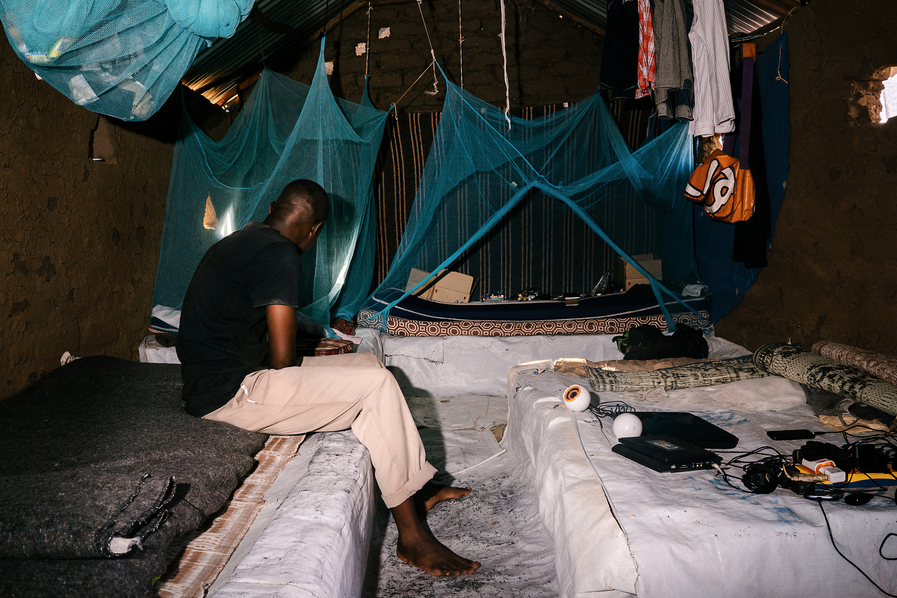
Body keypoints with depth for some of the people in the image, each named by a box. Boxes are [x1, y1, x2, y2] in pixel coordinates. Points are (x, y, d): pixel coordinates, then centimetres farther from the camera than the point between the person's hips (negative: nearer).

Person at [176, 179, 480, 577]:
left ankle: (415, 490, 14)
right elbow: (282, 359, -18)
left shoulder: (240, 240, 15)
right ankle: (411, 537, -8)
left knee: (369, 366, 10)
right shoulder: (279, 254, -16)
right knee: (377, 384, -14)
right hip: (229, 392, -10)